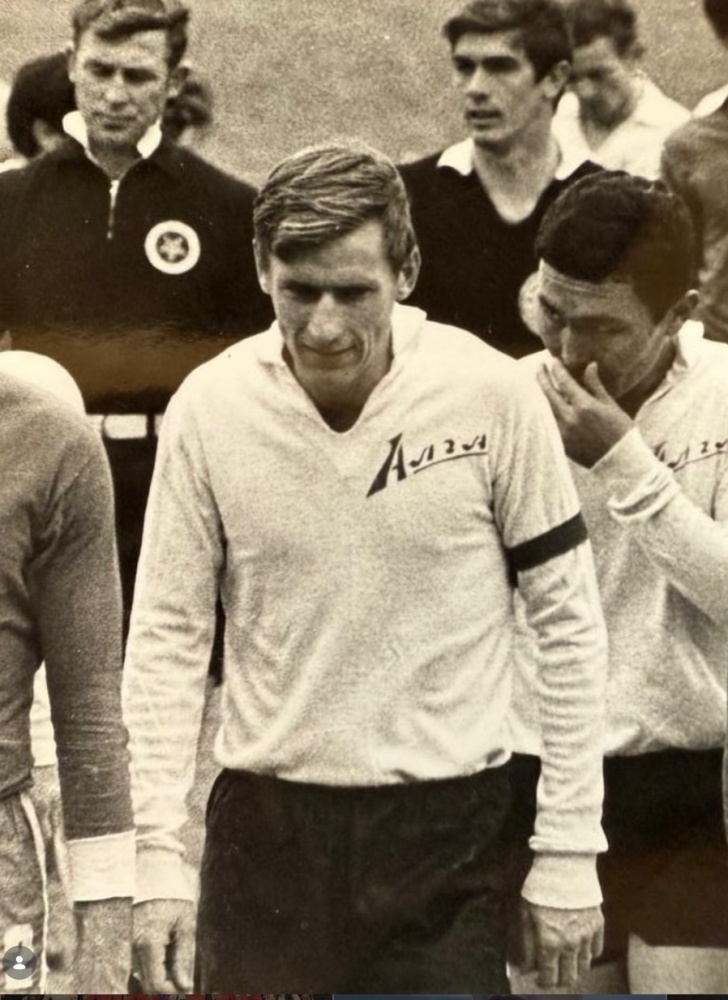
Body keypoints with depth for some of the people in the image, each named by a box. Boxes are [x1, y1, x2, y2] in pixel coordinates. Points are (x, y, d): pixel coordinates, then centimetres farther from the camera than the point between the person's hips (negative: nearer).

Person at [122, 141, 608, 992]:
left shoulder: (492, 395, -9)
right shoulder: (210, 406, -5)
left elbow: (567, 626, -2)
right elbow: (167, 636, 0)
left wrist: (568, 850, -3)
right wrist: (157, 855, -5)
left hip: (447, 826, -1)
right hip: (264, 827, 1)